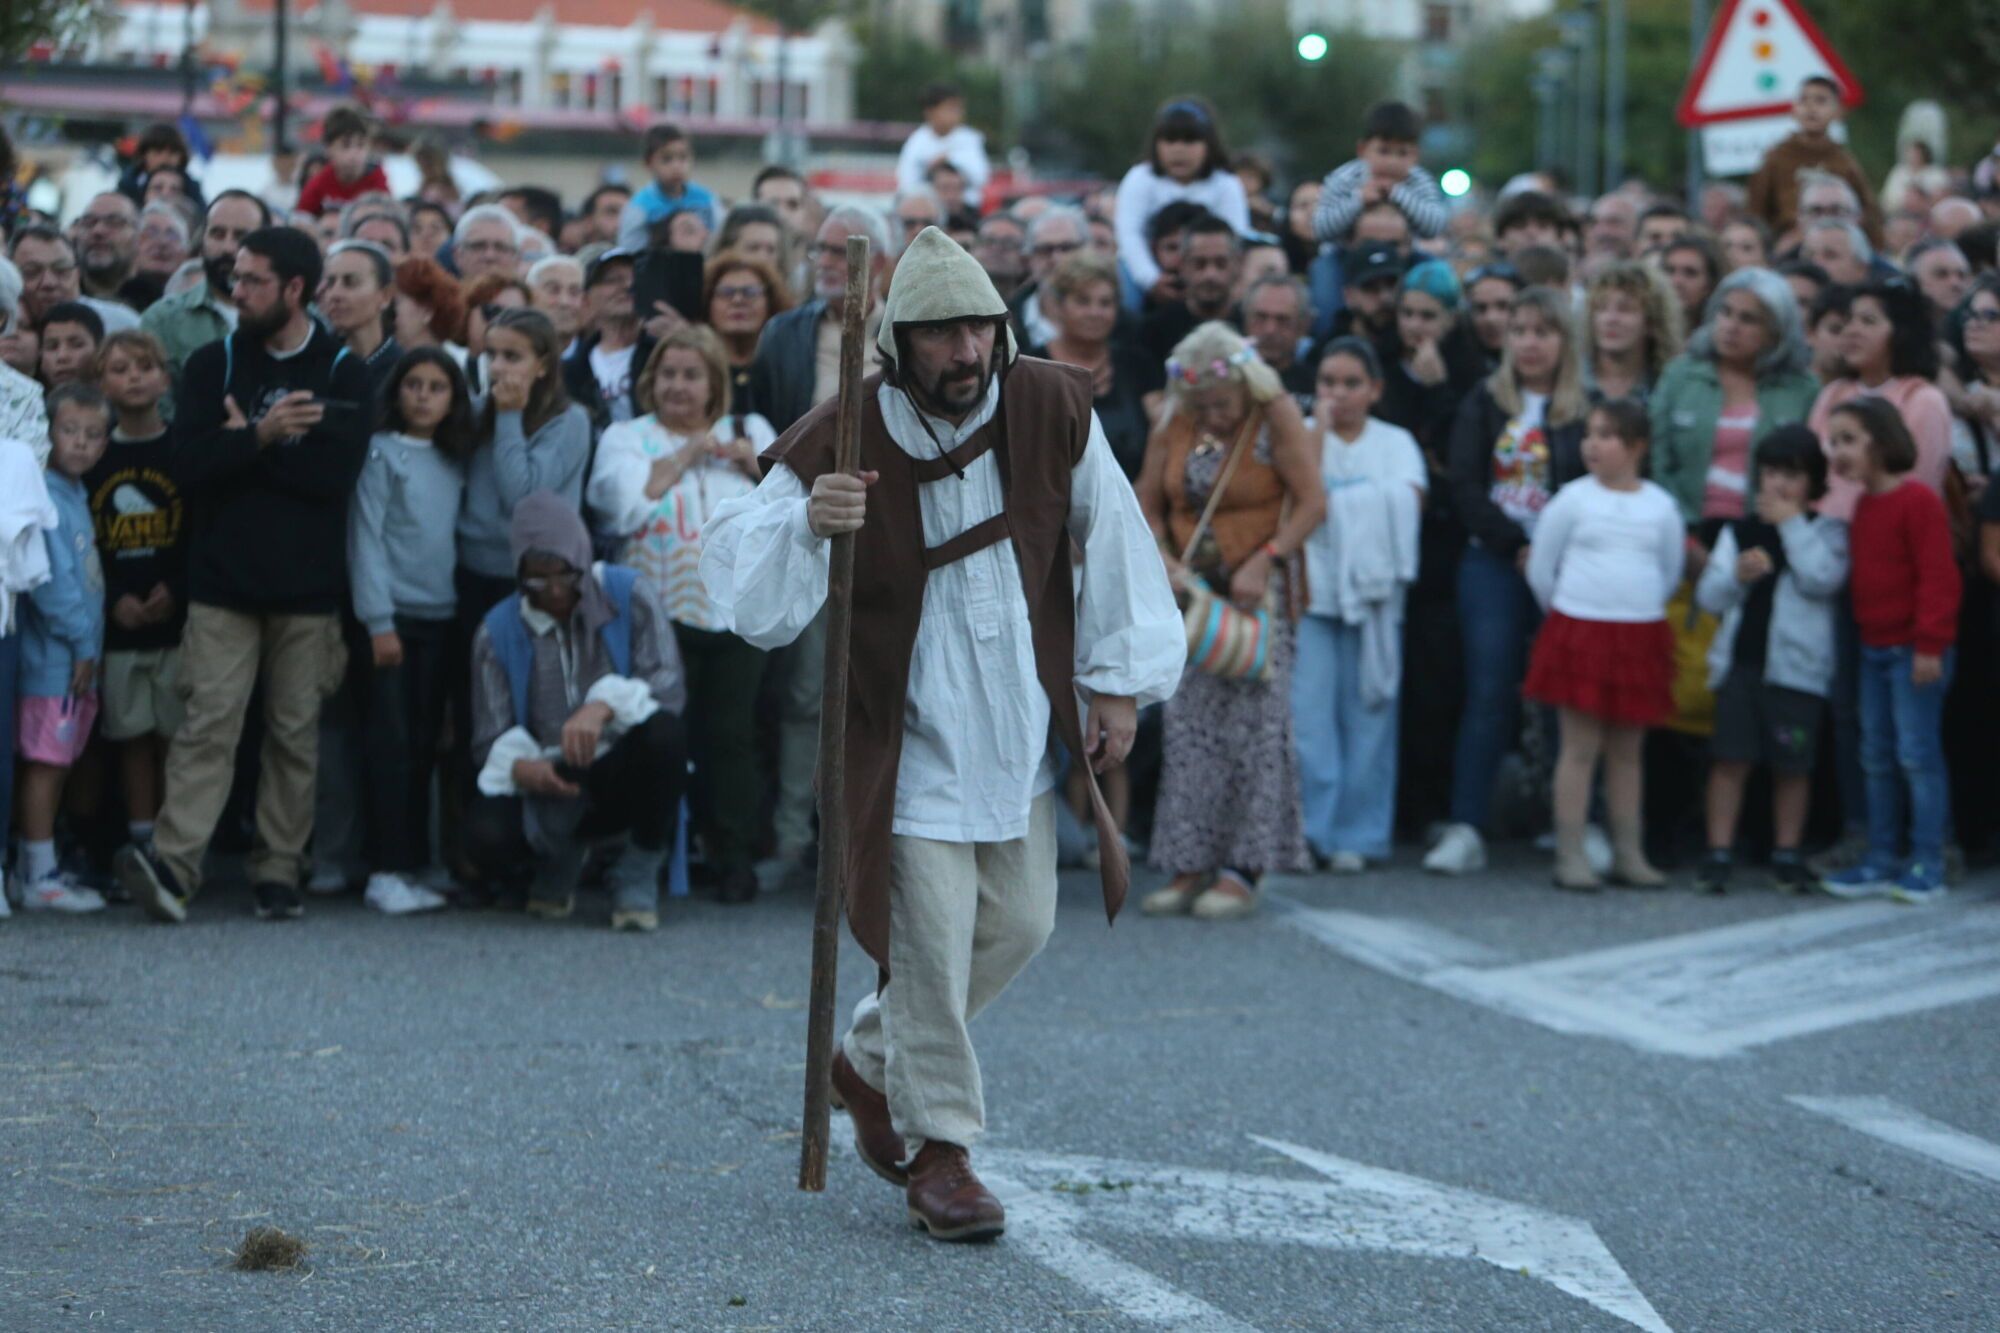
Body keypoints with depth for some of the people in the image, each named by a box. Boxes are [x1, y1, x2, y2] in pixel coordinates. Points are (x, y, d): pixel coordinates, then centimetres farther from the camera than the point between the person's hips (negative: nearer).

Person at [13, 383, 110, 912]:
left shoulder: (75, 495, 15)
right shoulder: (44, 496, -14)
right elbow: (50, 580, -18)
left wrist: (90, 648, 14)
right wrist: (82, 641, -12)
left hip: (79, 660, 9)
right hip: (52, 658, -9)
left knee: (57, 765, 12)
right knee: (43, 763, -5)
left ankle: (39, 872, 17)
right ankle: (39, 878, -2)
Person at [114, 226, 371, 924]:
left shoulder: (343, 373, 2)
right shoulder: (214, 364, 7)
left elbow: (337, 473, -11)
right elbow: (189, 462, -4)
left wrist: (246, 442, -7)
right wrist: (262, 435, -16)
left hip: (307, 586, 0)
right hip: (223, 580, 0)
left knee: (296, 733, 3)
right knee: (210, 722, -11)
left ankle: (279, 872, 10)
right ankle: (173, 862, -19)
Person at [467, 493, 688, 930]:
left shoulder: (627, 595, -3)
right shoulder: (498, 630, 1)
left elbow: (669, 688, -13)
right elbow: (492, 741, -3)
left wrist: (606, 705, -34)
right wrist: (521, 767, -27)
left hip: (623, 778, -1)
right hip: (544, 786, 1)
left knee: (662, 735, -36)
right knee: (486, 837, -32)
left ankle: (638, 877, -10)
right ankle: (559, 858, 11)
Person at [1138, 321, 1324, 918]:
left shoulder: (1276, 416, -9)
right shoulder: (1173, 426, 3)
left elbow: (1312, 501, -13)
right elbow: (1147, 504, 7)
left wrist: (1262, 561, -20)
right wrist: (1166, 562, -10)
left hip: (1256, 591, -5)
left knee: (1254, 725, -6)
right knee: (1188, 728, 3)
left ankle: (1244, 870, -5)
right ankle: (1189, 867, 7)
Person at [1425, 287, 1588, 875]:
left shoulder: (1590, 408, 1)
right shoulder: (1484, 403, 8)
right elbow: (1465, 486, 1)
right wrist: (1516, 547, -9)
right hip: (1493, 563, 1)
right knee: (1489, 693, -3)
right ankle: (1465, 829, -5)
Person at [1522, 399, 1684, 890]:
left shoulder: (1660, 506, 3)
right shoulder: (1573, 499, -3)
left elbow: (1670, 572, 16)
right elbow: (1541, 568, 3)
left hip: (1640, 637, 3)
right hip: (1579, 632, -2)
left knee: (1627, 751, 9)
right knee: (1580, 747, -3)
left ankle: (1629, 854, 14)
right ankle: (1570, 855, 0)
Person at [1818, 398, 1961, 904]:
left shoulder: (1917, 502, -14)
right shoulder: (1859, 506, 13)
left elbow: (1938, 577, -18)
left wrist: (1930, 644, -21)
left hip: (1912, 650, -9)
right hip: (1874, 648, 9)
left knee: (1917, 756, -6)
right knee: (1877, 758, 12)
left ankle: (1927, 868, -1)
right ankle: (1881, 863, 19)